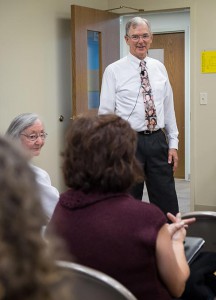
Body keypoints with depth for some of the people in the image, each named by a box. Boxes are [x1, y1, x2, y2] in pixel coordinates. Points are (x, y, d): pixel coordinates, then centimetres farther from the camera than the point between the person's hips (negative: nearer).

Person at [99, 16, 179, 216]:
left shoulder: (160, 68, 9)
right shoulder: (114, 70, -4)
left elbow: (169, 108, 12)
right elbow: (105, 113, -4)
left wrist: (173, 144, 8)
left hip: (158, 140, 4)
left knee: (167, 203, 8)